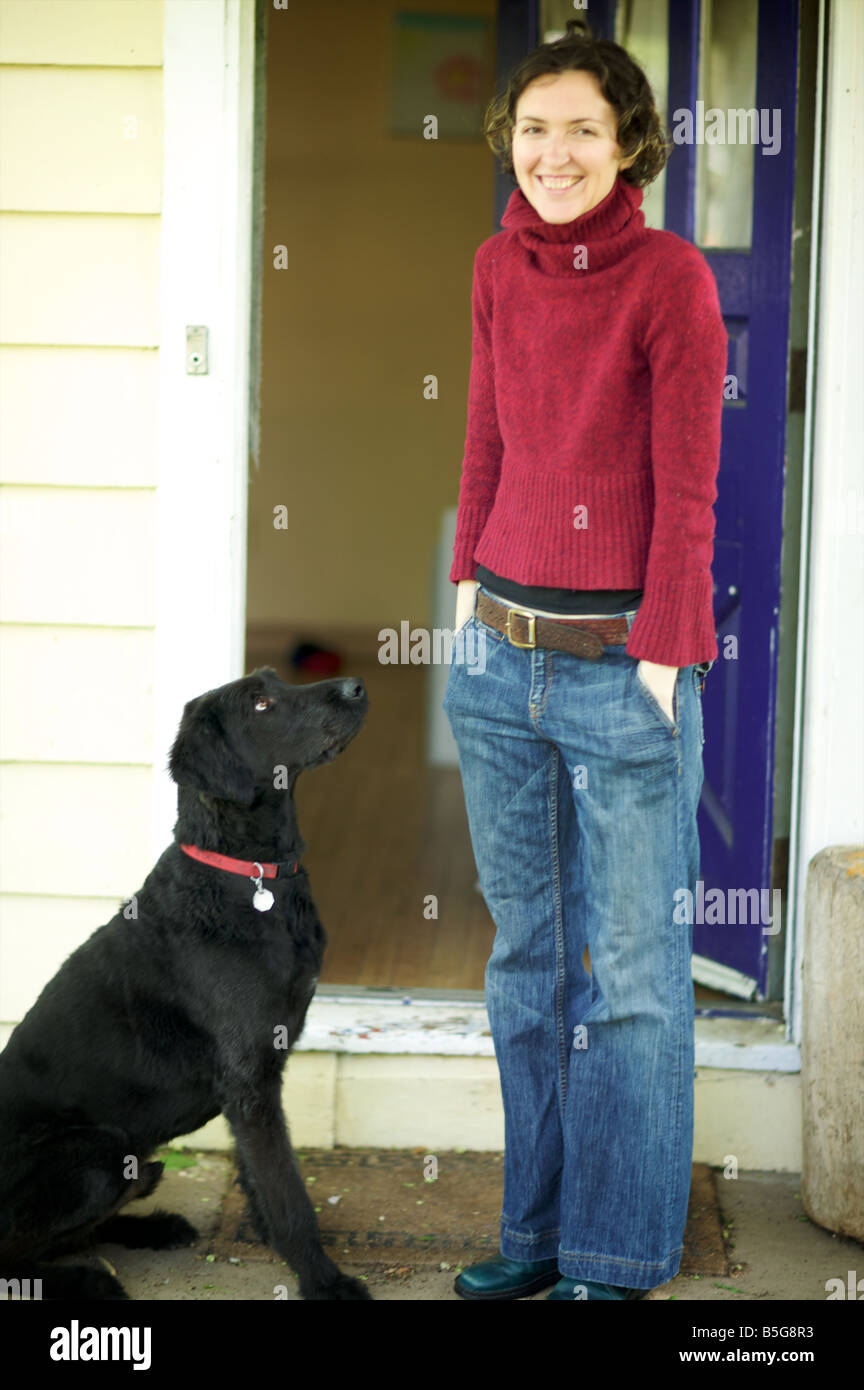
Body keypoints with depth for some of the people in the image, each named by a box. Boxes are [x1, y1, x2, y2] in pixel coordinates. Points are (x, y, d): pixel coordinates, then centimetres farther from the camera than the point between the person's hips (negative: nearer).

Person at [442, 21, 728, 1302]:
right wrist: (472, 581, 12)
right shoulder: (500, 268, 6)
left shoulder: (671, 279, -10)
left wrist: (658, 660, -11)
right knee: (528, 957, 14)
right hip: (499, 662, 6)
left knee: (631, 970, 3)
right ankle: (540, 1228, 27)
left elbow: (688, 488, -10)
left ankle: (619, 1259, 15)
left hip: (623, 669, -6)